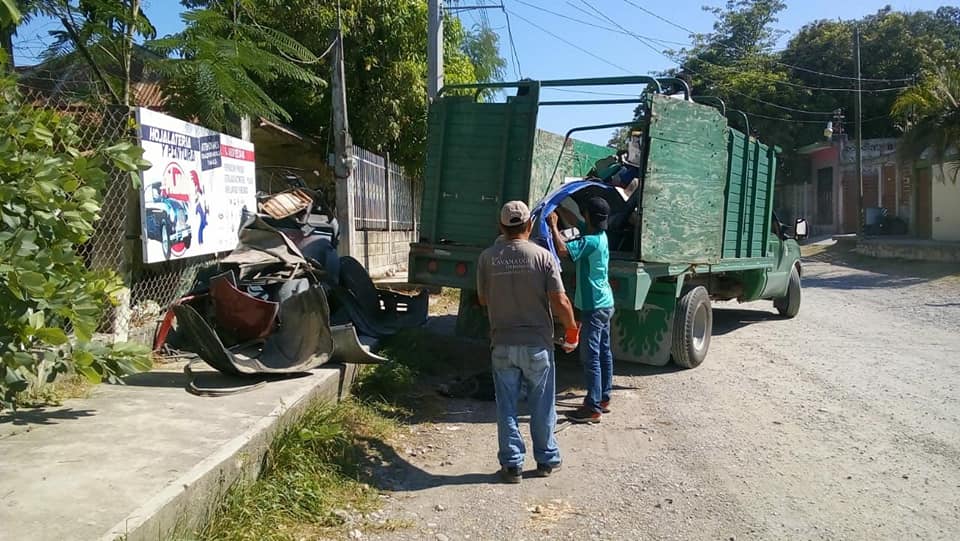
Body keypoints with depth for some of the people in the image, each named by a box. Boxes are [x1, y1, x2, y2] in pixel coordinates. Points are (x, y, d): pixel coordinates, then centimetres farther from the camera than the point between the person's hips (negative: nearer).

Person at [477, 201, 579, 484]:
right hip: (537, 344, -1)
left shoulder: (487, 258, -5)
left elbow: (483, 300, 6)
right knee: (542, 407, 14)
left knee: (507, 407, 11)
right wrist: (572, 327, 5)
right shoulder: (542, 256, -11)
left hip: (502, 345, 1)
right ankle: (547, 460, 27)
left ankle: (512, 464, 18)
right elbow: (560, 302, -13)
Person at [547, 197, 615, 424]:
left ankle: (592, 408, -3)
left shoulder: (591, 241, -21)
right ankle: (604, 398, 26)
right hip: (605, 303, 10)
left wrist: (553, 225, -19)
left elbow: (562, 250, -31)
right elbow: (574, 219, 22)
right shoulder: (600, 235, 7)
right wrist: (556, 207, 21)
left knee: (591, 356, -6)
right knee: (604, 352, 16)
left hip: (594, 306, -10)